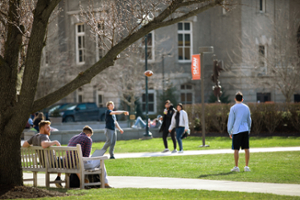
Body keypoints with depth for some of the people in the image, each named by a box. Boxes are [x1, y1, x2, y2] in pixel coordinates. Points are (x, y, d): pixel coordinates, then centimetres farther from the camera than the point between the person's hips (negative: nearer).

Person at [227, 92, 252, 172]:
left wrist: (230, 132, 5)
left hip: (236, 131, -4)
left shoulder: (233, 108, -2)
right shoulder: (246, 108, 11)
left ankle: (236, 167, 0)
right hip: (245, 130, 4)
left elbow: (230, 121, -2)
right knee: (246, 149, 5)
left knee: (236, 149, 0)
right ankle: (246, 166, 4)